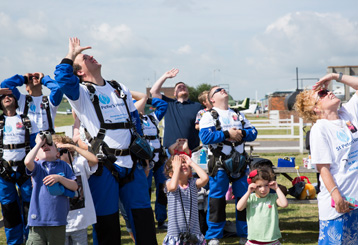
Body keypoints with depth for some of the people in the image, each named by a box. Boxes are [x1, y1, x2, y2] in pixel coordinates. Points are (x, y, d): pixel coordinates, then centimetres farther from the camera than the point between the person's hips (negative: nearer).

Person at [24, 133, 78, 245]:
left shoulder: (63, 165, 11)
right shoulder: (37, 166, 5)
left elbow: (74, 186, 6)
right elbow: (28, 161, -19)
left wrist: (59, 178, -11)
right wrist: (39, 143, -7)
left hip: (58, 220, 2)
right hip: (38, 219, -2)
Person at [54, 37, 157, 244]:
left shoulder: (120, 89, 17)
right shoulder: (82, 93, -1)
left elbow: (135, 121, 21)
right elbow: (63, 79, -24)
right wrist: (71, 54, -12)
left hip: (131, 163, 5)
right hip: (104, 165, -5)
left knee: (143, 214, 7)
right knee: (106, 219, 1)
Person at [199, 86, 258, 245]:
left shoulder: (238, 115, 19)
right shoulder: (209, 116, 2)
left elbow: (253, 133, 12)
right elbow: (205, 136, -14)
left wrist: (241, 133, -8)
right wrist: (227, 134, -14)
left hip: (240, 163, 5)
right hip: (220, 163, -5)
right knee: (217, 200, -2)